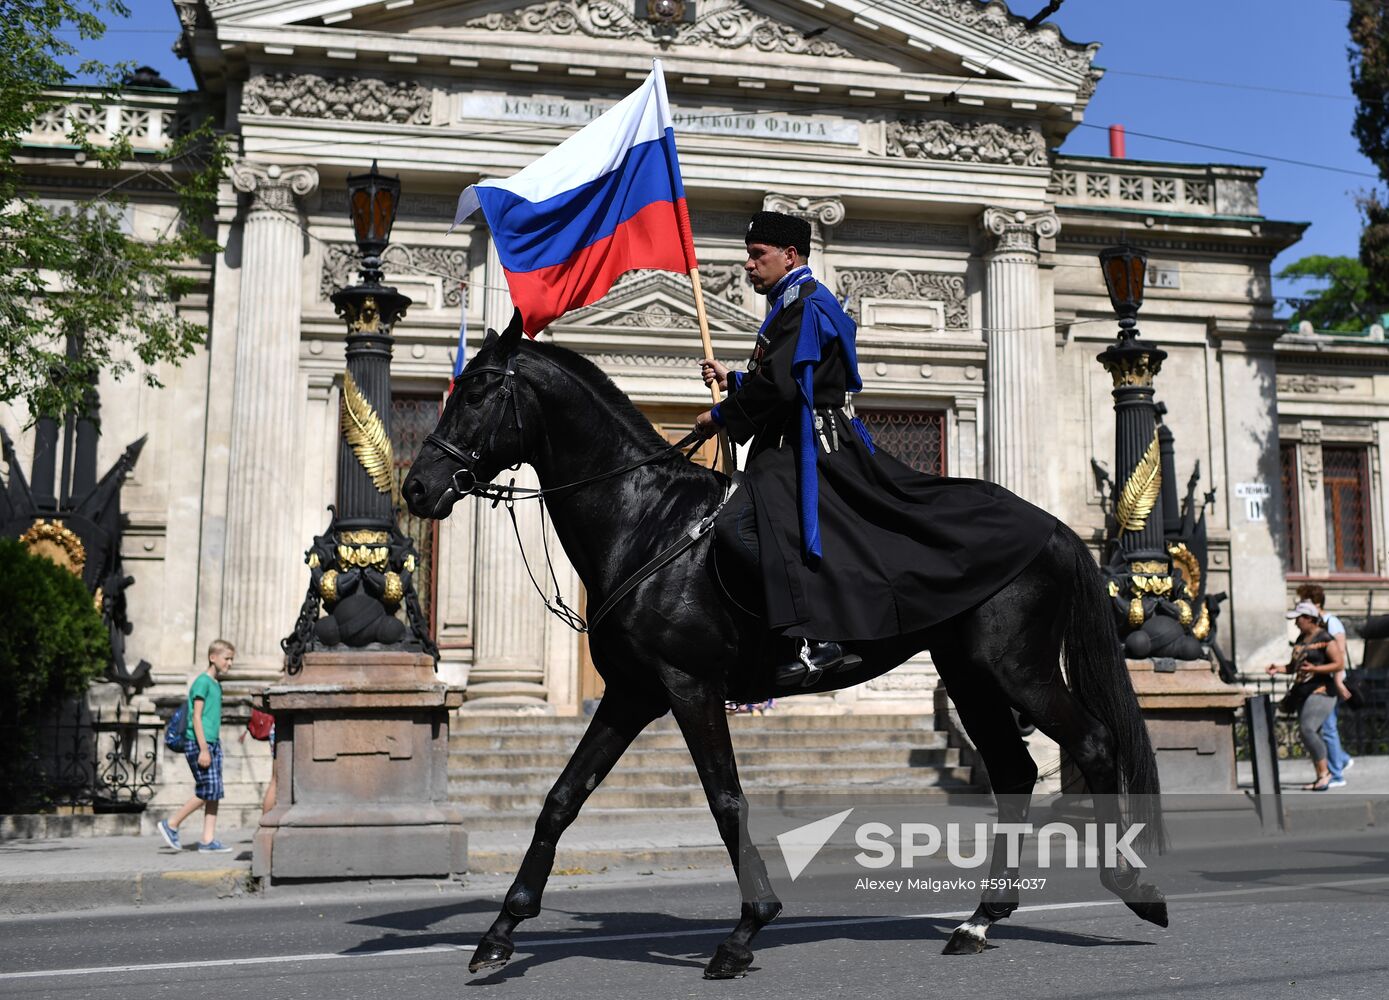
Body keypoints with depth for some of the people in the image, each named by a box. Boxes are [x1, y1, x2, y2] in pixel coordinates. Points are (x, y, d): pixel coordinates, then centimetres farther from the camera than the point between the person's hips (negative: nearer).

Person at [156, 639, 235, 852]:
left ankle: (208, 840, 3)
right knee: (208, 790, -10)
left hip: (212, 743, 9)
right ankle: (171, 824, 5)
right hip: (197, 743, -9)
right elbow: (196, 717, -15)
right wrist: (203, 749, -19)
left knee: (215, 792, 3)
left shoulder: (216, 684, 17)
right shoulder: (202, 681, -10)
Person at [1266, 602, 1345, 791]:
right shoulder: (1301, 639, 16)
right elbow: (1293, 666, 23)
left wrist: (1314, 669, -21)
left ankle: (1324, 772, -13)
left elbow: (1340, 664, -12)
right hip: (1304, 692, 9)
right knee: (1309, 734, 6)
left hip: (1321, 691, -9)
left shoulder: (1324, 638, -8)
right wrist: (1278, 668, 3)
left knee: (1308, 729, -21)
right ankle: (1321, 778, 12)